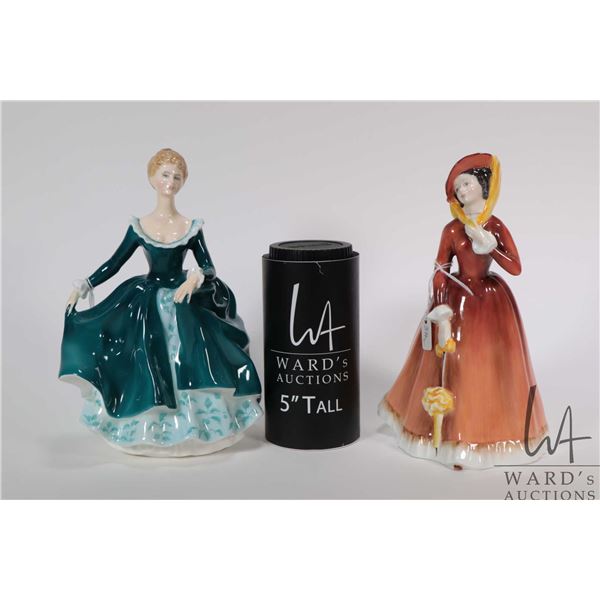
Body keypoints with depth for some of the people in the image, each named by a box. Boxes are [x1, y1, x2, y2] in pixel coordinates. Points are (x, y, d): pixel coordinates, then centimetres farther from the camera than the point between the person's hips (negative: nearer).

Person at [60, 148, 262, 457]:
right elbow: (114, 263, 3)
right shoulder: (138, 226, 0)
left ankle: (191, 425, 15)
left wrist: (194, 279, -26)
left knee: (187, 361, -3)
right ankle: (150, 428, 15)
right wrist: (83, 287, -6)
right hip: (147, 304, 0)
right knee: (148, 366, 0)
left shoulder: (191, 227, -1)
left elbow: (208, 267, -4)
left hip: (183, 302, 0)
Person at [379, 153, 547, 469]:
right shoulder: (452, 229, -6)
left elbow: (516, 268, -7)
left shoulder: (496, 227, -3)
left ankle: (487, 431, 20)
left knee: (492, 365, 4)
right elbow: (439, 273, -8)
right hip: (458, 299, -1)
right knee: (454, 366, 1)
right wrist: (441, 314, -16)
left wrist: (489, 246, -19)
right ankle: (453, 437, 16)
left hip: (491, 301, 1)